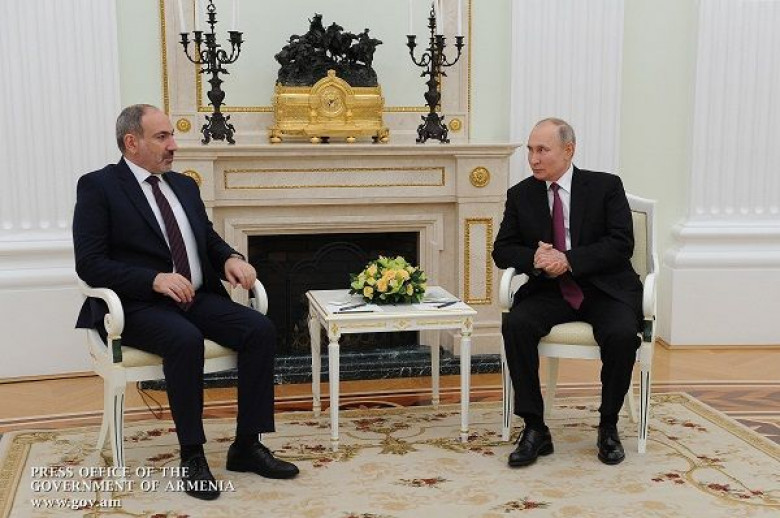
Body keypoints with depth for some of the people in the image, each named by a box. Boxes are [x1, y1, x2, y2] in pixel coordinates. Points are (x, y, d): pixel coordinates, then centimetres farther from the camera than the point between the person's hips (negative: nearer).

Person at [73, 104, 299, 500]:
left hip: (197, 297, 6)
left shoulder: (185, 186, 17)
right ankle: (192, 457, -20)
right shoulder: (97, 187, -3)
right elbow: (89, 264, -10)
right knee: (186, 340, -36)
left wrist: (231, 258, -3)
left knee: (260, 330, -18)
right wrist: (155, 279, -22)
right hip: (138, 304, -6)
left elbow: (210, 240, 22)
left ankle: (247, 446, -9)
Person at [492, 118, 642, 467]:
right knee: (515, 325, -28)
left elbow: (621, 244, -9)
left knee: (622, 334, -32)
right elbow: (502, 250, 7)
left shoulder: (606, 186, 0)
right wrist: (534, 258, -16)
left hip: (605, 289, -2)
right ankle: (534, 429, -19)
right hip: (549, 291, 2)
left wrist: (568, 260, -22)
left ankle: (608, 426, -8)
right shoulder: (520, 195, 8)